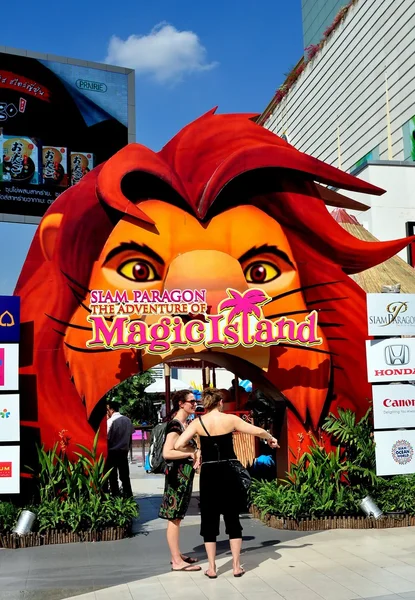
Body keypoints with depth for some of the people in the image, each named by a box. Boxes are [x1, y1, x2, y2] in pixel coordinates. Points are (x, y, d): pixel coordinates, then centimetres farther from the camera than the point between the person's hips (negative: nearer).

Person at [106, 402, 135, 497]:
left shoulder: (110, 421, -15)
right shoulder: (127, 420, 3)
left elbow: (106, 437, -17)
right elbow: (131, 435, 9)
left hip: (112, 452, -6)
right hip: (124, 451, 6)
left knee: (113, 477, 4)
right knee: (125, 476, 13)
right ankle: (128, 496, 16)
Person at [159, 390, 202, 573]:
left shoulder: (186, 423, 11)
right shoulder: (175, 425, -17)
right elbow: (167, 453, -27)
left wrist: (197, 454, 1)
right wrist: (191, 453, -18)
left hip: (185, 474, 9)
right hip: (177, 474, -9)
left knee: (177, 516, 15)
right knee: (174, 517, -3)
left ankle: (177, 555, 23)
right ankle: (177, 561, 1)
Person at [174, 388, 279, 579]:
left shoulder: (198, 422, -3)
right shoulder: (230, 419, -3)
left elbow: (178, 445, -11)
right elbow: (258, 431, 1)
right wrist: (271, 438, 21)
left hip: (208, 474, 0)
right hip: (229, 473, 0)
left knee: (209, 520, 10)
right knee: (233, 519, 12)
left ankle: (212, 568, 12)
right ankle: (236, 566, 15)